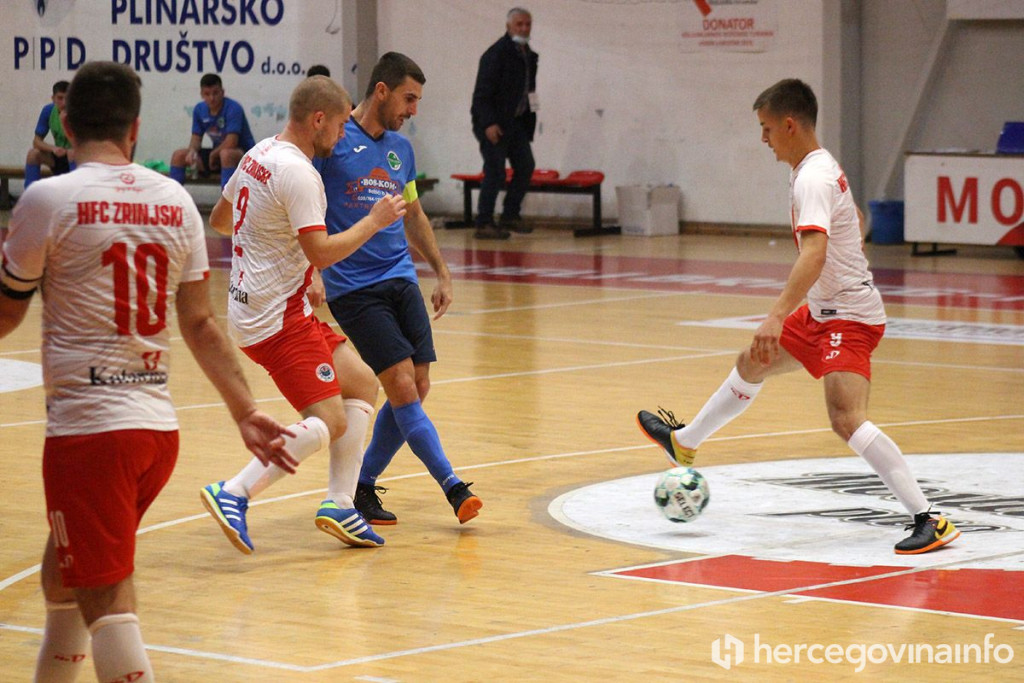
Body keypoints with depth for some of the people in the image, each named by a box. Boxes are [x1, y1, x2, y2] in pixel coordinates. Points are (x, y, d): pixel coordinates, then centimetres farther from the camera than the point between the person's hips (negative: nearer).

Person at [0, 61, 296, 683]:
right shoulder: (176, 201, 8)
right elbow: (201, 323, 8)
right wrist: (246, 412, 14)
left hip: (88, 426, -6)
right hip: (160, 424, 7)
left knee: (105, 602, -6)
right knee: (63, 575, 24)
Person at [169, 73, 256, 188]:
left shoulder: (233, 108, -22)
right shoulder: (199, 109, -1)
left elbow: (231, 143, -28)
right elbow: (196, 138, 4)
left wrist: (213, 155, -13)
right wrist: (192, 151, -19)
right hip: (217, 153, 7)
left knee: (226, 154, -41)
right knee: (178, 155, -4)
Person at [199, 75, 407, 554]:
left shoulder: (258, 156, 10)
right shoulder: (296, 172, -19)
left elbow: (219, 220, 24)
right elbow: (322, 252, -24)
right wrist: (374, 221, -11)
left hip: (252, 304, 10)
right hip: (277, 318, -10)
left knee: (362, 384, 14)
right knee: (329, 422, -13)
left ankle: (340, 505, 11)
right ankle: (233, 495, -18)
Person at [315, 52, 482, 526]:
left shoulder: (401, 149, 14)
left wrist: (441, 272, 25)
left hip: (401, 279, 7)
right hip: (353, 286, -7)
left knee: (416, 388, 1)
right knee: (402, 385, -14)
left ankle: (363, 487, 14)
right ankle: (453, 487, -15)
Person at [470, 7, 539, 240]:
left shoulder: (528, 55, 11)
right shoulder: (496, 54, -14)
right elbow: (482, 92, -18)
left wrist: (529, 120, 10)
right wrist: (489, 123, -25)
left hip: (516, 122, 8)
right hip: (494, 123, -8)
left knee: (525, 167, 8)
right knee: (495, 172, -8)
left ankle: (510, 216, 20)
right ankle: (484, 225, -2)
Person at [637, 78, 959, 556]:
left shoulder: (812, 180, -22)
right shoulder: (823, 168, 10)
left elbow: (814, 253, -36)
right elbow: (858, 222, 28)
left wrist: (778, 316, -44)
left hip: (849, 317, -11)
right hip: (824, 311, 11)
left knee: (846, 418, -25)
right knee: (751, 364, 26)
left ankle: (928, 521, -28)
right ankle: (684, 442, 48)